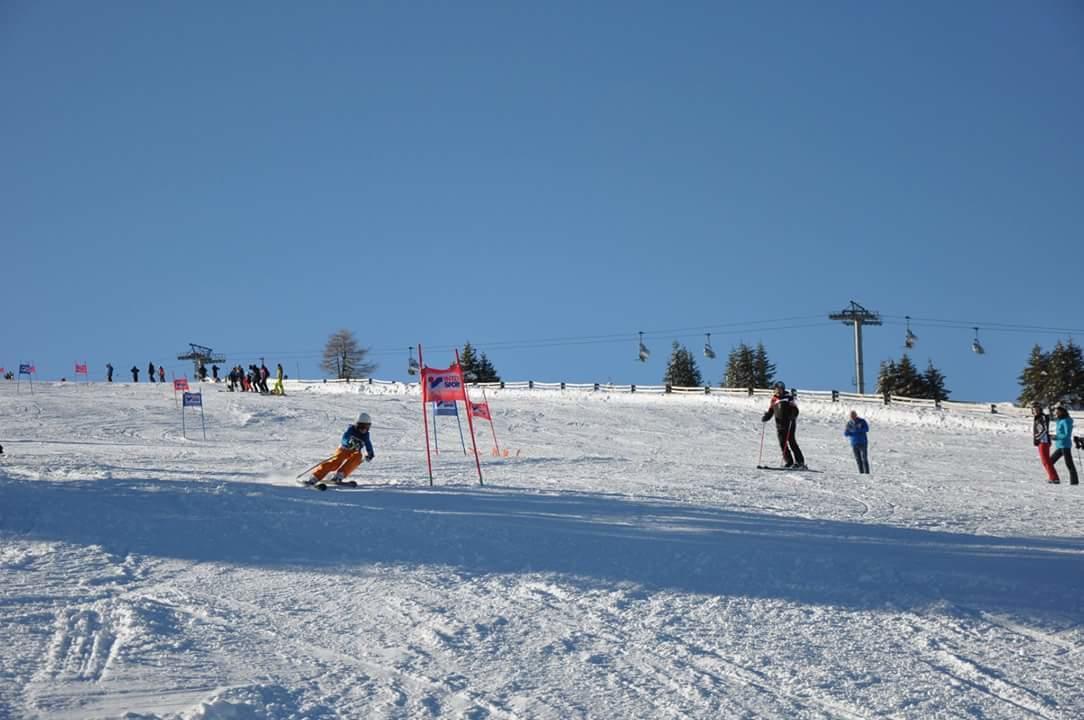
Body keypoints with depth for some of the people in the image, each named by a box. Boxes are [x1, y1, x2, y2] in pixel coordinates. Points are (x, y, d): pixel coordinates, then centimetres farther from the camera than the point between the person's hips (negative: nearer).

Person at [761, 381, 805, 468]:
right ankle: (789, 462, 5)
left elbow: (795, 410, -5)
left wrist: (793, 416, -25)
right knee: (782, 443, -1)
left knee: (791, 442, -12)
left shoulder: (788, 397, -1)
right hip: (780, 424, 5)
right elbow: (770, 412, 19)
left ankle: (800, 462, -10)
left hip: (789, 423, -5)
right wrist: (765, 417, 0)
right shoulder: (774, 399, 13)